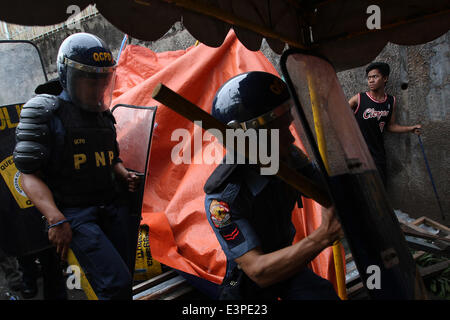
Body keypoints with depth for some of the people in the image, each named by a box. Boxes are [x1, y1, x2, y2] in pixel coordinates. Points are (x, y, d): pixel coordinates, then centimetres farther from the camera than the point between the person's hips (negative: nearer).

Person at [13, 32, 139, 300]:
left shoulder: (104, 115, 15)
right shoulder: (46, 114, -6)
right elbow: (30, 175, -10)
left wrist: (125, 175, 5)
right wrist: (55, 220, -22)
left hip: (112, 206, 7)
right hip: (74, 213, -6)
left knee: (125, 277, 8)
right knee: (116, 284, -16)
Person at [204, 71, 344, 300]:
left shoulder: (287, 156, -14)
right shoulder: (223, 198, -32)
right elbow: (258, 272, -33)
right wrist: (323, 236, -44)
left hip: (286, 263, 4)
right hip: (250, 284, -3)